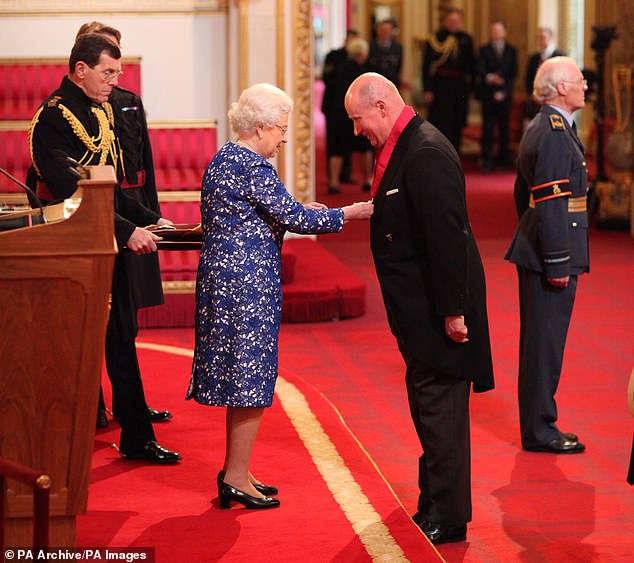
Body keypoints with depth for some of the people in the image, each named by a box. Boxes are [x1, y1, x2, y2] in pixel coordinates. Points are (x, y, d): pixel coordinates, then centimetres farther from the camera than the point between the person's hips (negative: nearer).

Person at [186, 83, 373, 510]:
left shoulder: (222, 160, 14)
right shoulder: (253, 167, -16)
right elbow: (293, 218, -18)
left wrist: (295, 210, 16)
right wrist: (350, 214, -9)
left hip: (221, 277, 10)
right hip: (248, 282, -10)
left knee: (239, 374, 14)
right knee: (251, 375, -3)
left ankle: (235, 472, 19)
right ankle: (237, 477, 1)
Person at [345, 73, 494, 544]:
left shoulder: (426, 153, -21)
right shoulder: (401, 147, 11)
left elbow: (447, 236, -24)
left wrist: (453, 310, -24)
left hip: (439, 308, -11)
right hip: (419, 307, 11)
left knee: (438, 405, -4)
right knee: (428, 402, 18)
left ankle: (446, 519, 3)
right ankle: (436, 501, 31)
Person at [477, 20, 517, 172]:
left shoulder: (511, 50, 10)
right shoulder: (484, 50, 7)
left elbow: (513, 74, 4)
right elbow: (480, 69, -6)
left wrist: (503, 91, -8)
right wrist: (489, 77, -28)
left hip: (504, 95, 1)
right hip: (488, 95, -1)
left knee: (504, 128, 3)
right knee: (488, 128, -3)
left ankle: (504, 159, 11)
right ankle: (487, 161, -2)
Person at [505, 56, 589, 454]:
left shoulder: (538, 129, 15)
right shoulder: (555, 134, -17)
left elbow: (523, 194, 20)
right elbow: (551, 203, -22)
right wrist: (558, 264, -20)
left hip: (535, 252, 10)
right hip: (551, 256, -10)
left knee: (540, 342, 15)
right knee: (546, 343, -3)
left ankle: (537, 426, 23)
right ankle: (540, 431, 4)